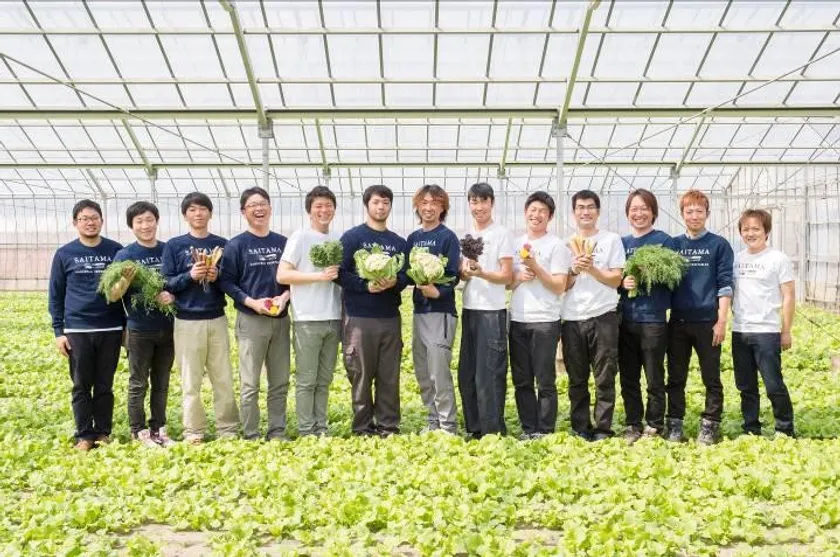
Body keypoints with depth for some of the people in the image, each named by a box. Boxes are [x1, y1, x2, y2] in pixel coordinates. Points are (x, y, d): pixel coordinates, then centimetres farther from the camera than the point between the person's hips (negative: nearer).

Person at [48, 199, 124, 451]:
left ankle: (103, 432, 18)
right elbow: (56, 295, 6)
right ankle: (84, 435, 14)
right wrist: (58, 331, -1)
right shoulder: (64, 254, 3)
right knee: (81, 387, 5)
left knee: (105, 386, 8)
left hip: (110, 330, 0)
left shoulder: (117, 251, 3)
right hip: (77, 330, 0)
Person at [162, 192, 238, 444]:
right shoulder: (174, 246, 3)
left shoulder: (222, 244, 6)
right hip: (187, 321, -1)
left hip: (217, 320, 1)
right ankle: (194, 431, 14)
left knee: (224, 378, 5)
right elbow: (166, 283, 1)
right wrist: (190, 276, -15)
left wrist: (217, 277, -12)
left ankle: (228, 429, 14)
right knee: (191, 381, 4)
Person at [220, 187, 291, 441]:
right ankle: (251, 436, 9)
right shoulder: (236, 245, -1)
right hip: (251, 320, -4)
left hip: (281, 319, 4)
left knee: (280, 382, 9)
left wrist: (285, 296, -7)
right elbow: (226, 281, -5)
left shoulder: (283, 242, 9)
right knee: (250, 384, 0)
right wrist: (251, 302, -16)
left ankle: (278, 431, 19)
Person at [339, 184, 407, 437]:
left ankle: (388, 426, 15)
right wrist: (366, 285, -18)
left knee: (390, 376, 6)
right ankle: (363, 428, 11)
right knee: (361, 375, 2)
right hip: (360, 317, -4)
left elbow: (406, 276, 11)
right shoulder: (352, 237, 1)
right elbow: (340, 273, -5)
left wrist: (395, 282, -12)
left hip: (391, 318, 4)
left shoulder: (398, 242, 14)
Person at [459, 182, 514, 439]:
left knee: (489, 375, -6)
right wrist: (464, 272, -7)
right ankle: (473, 428, 21)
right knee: (466, 374, 10)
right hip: (469, 310, 7)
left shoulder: (501, 234, -4)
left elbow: (507, 276, -8)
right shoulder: (466, 236, 14)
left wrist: (481, 273, -25)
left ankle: (493, 432, 3)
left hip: (492, 312, -7)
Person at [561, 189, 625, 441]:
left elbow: (616, 279, -1)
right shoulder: (566, 243, 10)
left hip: (603, 317, -2)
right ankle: (580, 429, 17)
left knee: (605, 378, 1)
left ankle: (603, 429, 8)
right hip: (572, 319, 2)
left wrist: (591, 269, -13)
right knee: (577, 379, 8)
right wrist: (575, 270, -11)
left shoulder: (612, 240, 5)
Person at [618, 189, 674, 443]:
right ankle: (632, 425, 21)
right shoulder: (621, 243, 12)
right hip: (625, 319, 4)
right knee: (628, 378, 10)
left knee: (654, 379, 3)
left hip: (653, 319, -4)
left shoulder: (664, 240, 0)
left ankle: (654, 427, 15)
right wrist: (622, 283, -8)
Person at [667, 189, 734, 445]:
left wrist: (721, 321, -9)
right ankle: (674, 425, 16)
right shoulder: (673, 244, 8)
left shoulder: (719, 245, 1)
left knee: (711, 378, 4)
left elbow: (725, 285, -3)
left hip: (707, 321, -2)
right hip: (678, 321, 3)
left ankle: (710, 426, 14)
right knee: (676, 377, 8)